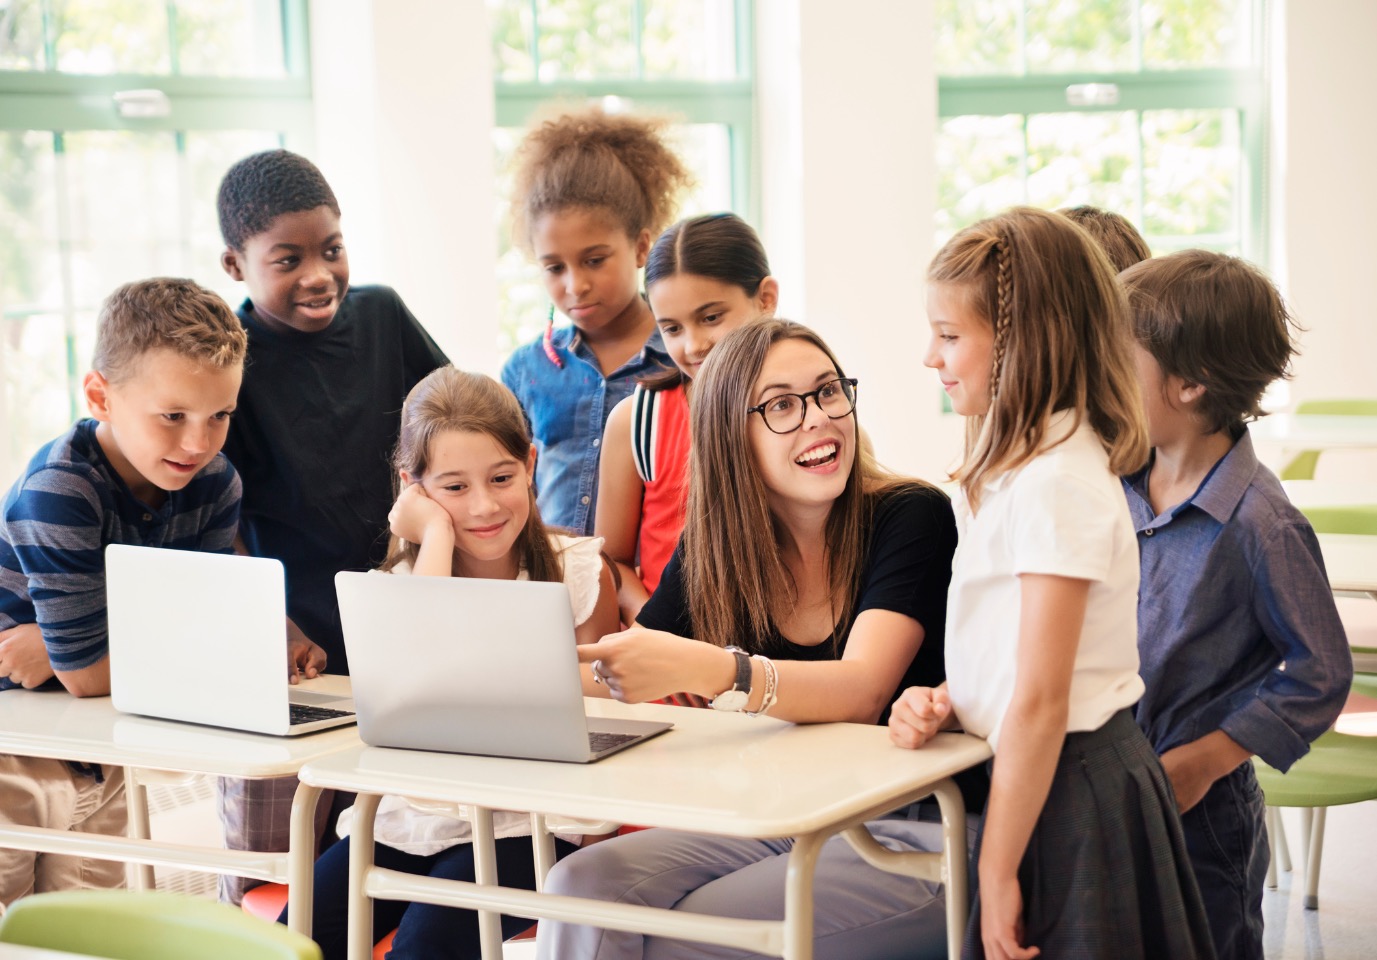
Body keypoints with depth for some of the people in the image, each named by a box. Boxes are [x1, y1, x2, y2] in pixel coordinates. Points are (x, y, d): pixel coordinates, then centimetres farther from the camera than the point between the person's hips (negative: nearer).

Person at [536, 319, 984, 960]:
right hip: (780, 826, 5)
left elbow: (862, 691, -25)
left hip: (913, 834, -5)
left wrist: (708, 670, -42)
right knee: (581, 886, -18)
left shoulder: (912, 517, -10)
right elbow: (617, 679, 2)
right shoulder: (710, 550, 5)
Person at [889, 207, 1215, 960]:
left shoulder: (1055, 485, -21)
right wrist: (944, 702, 1)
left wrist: (997, 875, -18)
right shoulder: (1026, 465, 9)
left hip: (1071, 792, -9)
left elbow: (1040, 704, -22)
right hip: (1076, 780, 9)